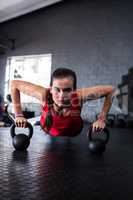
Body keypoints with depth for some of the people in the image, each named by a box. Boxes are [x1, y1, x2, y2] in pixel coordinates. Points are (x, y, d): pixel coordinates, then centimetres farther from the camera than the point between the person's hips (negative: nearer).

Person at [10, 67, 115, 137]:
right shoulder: (44, 94, -41)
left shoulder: (80, 96, -41)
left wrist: (102, 119, -26)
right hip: (48, 131, 0)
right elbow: (14, 84, -27)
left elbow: (111, 90, -27)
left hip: (73, 133, 1)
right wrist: (19, 115, -28)